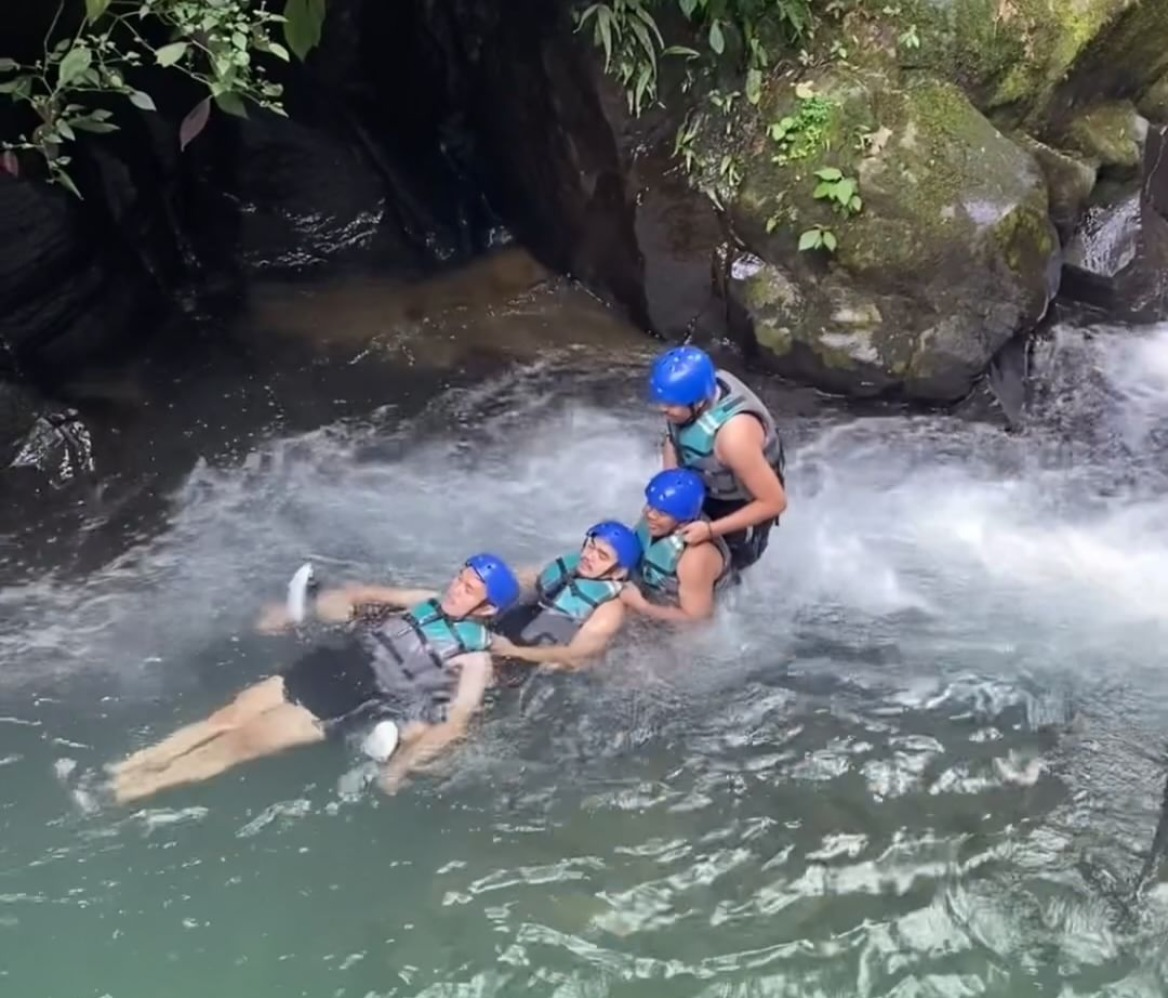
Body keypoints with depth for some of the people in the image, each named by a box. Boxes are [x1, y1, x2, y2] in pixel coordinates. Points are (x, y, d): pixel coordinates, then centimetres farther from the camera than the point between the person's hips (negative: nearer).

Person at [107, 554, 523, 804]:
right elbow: (368, 593, 24)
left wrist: (401, 765, -27)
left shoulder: (475, 658, -7)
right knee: (228, 716, 0)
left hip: (352, 703, -6)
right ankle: (130, 766, 6)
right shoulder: (430, 603, 12)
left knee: (243, 741, -11)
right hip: (327, 663, 6)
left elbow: (455, 722, -17)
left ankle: (138, 787, -3)